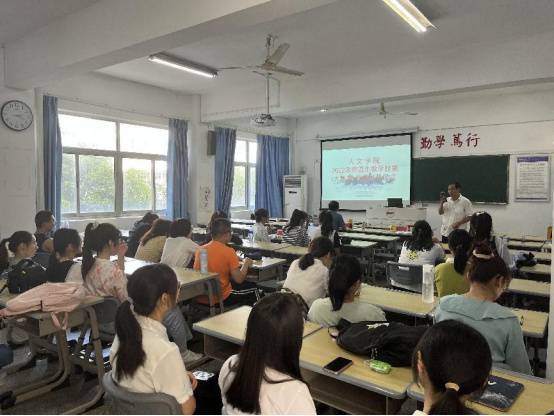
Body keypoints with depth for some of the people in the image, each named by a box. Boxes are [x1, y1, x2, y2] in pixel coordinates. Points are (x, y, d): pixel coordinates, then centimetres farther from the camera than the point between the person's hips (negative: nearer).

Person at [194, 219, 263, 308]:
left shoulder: (200, 250, 1)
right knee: (253, 289, 17)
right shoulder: (228, 252, -17)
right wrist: (246, 263, 3)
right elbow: (239, 279, -15)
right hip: (220, 299, -6)